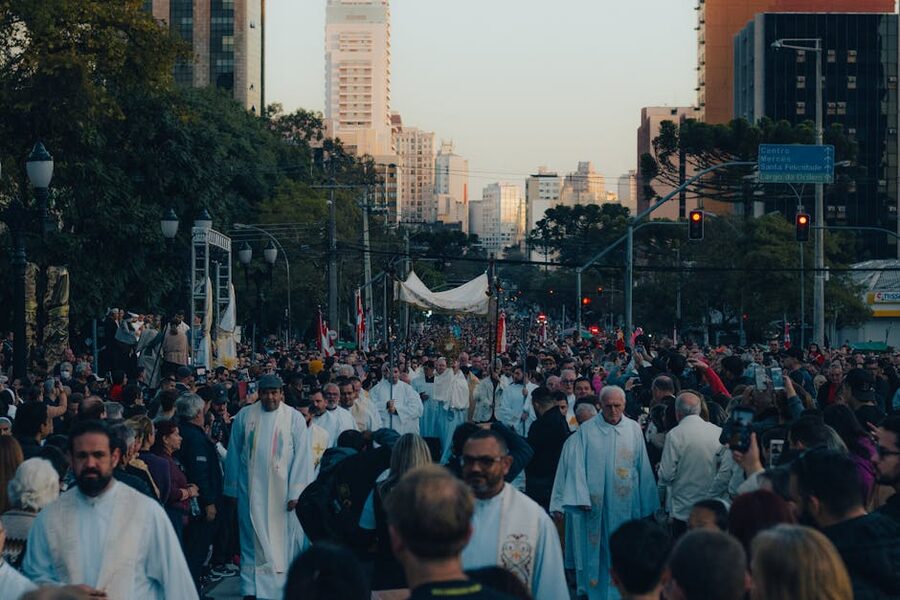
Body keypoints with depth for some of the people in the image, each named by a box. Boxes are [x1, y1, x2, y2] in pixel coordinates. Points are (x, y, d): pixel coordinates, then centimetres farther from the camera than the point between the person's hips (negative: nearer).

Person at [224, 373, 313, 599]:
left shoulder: (294, 418, -3)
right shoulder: (244, 416, 2)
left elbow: (302, 456, -5)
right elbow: (234, 453, 8)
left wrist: (297, 492, -10)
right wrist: (232, 488, 8)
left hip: (282, 488, -1)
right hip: (252, 488, 1)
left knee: (283, 537, 2)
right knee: (254, 537, 2)